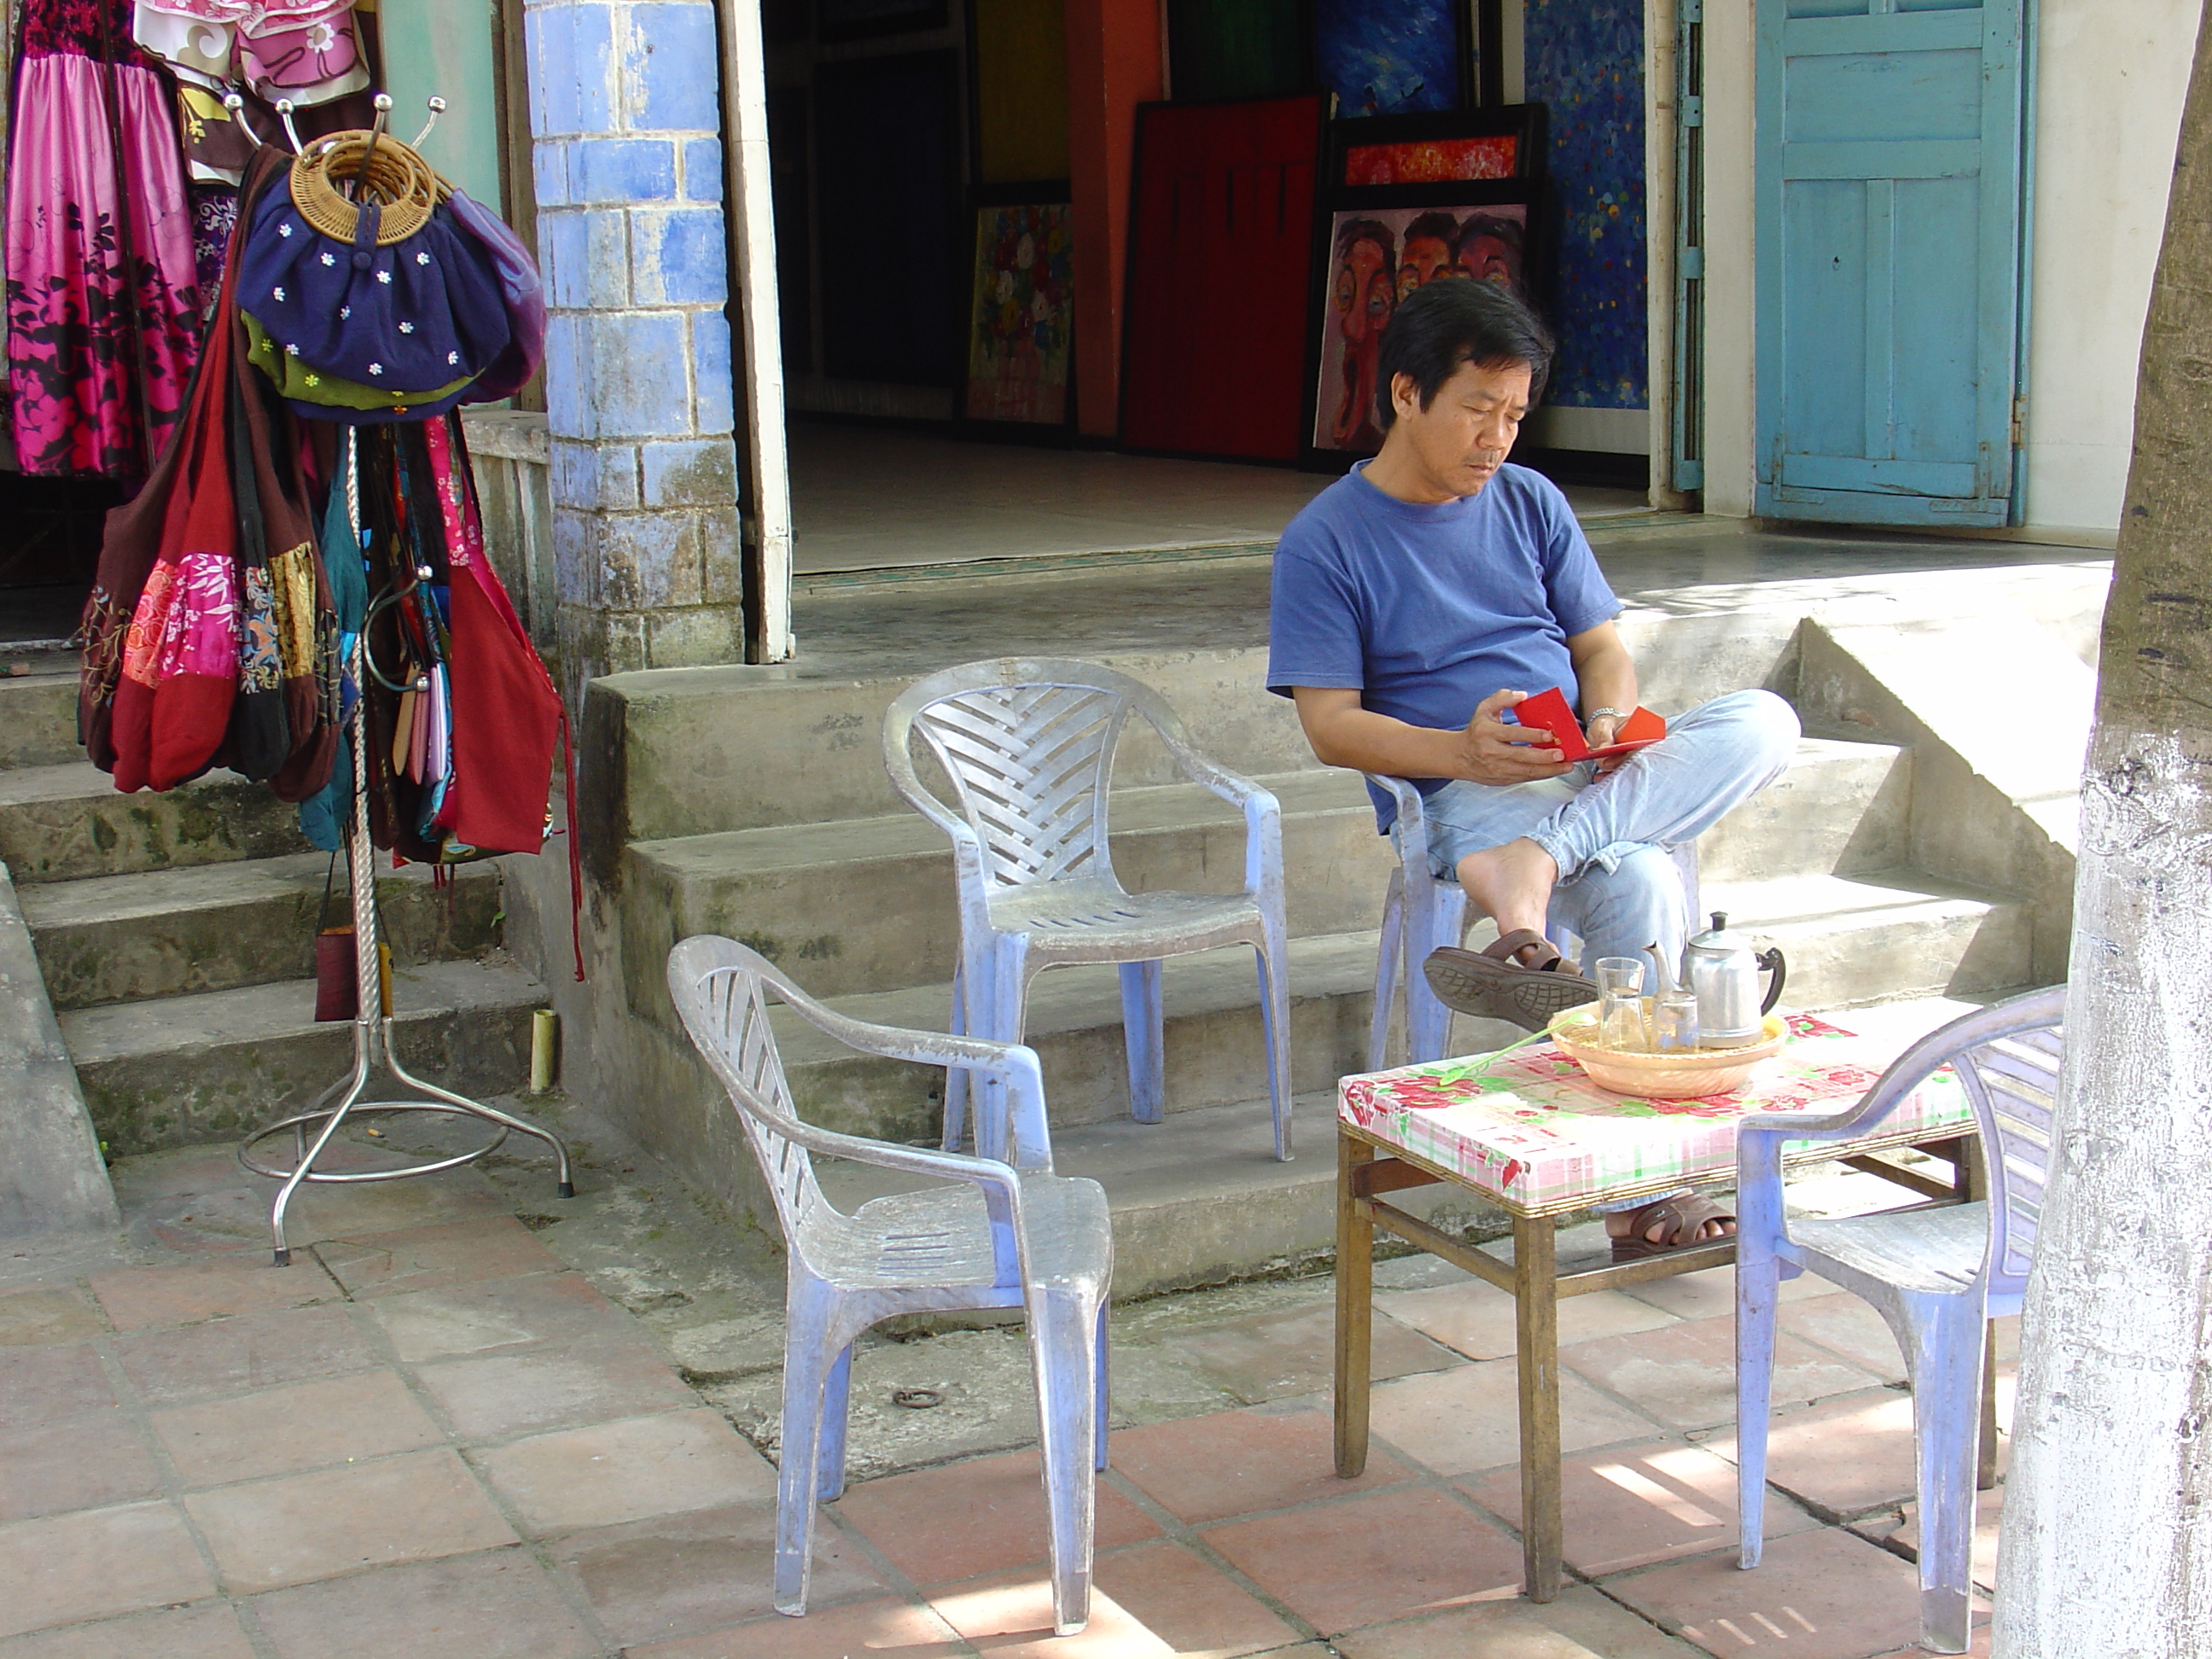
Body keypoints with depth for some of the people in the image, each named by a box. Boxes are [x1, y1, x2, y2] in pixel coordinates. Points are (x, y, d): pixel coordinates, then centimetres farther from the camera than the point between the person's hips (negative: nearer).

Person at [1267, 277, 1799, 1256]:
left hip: (1590, 772, 6)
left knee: (1764, 723, -24)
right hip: (1459, 796, -6)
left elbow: (1600, 644, 17)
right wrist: (1462, 752, -25)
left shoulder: (1530, 503, 17)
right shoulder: (1325, 541, 0)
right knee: (1638, 880, -36)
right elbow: (1330, 726, -7)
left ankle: (1530, 864, -39)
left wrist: (1611, 720, -8)